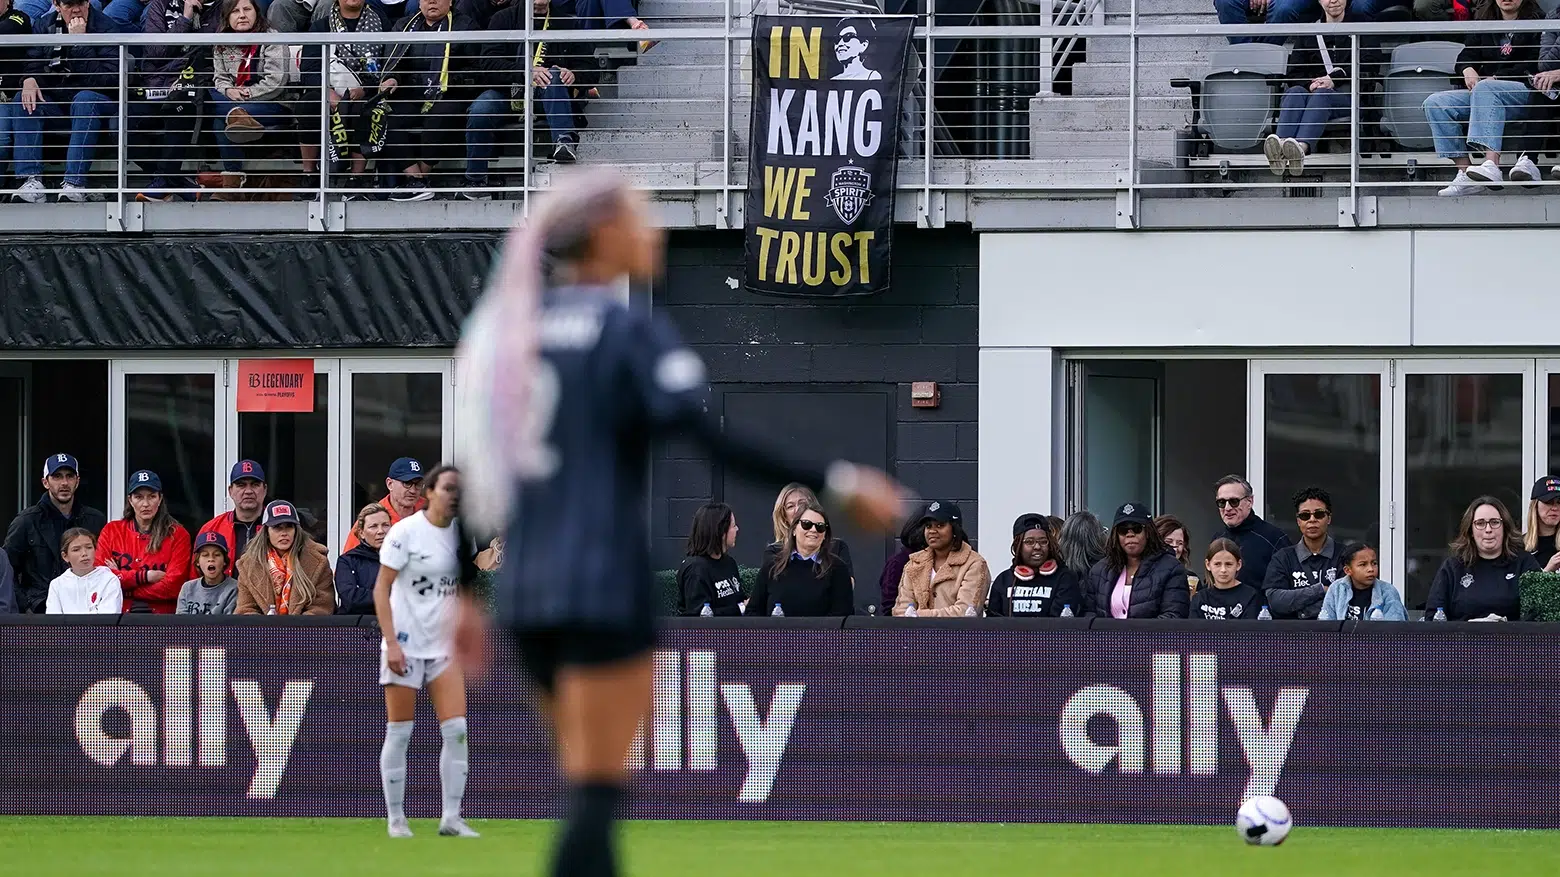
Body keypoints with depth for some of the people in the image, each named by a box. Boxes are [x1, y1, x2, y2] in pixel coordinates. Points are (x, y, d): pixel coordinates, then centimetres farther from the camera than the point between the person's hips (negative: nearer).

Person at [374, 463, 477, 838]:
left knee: (456, 729, -4)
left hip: (443, 645, 5)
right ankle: (395, 819, 8)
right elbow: (381, 589, -10)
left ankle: (451, 818, 1)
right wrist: (391, 643, -17)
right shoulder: (406, 532, -10)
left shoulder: (461, 534, 6)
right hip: (406, 644, -5)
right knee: (399, 733, 0)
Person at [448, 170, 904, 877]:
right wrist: (839, 484, -17)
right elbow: (718, 439, -19)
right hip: (606, 589, -7)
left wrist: (467, 593, 21)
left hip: (525, 588, 7)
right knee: (595, 796, -6)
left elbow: (473, 468, 14)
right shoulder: (628, 330, -8)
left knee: (589, 786, 15)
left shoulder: (503, 326, 11)